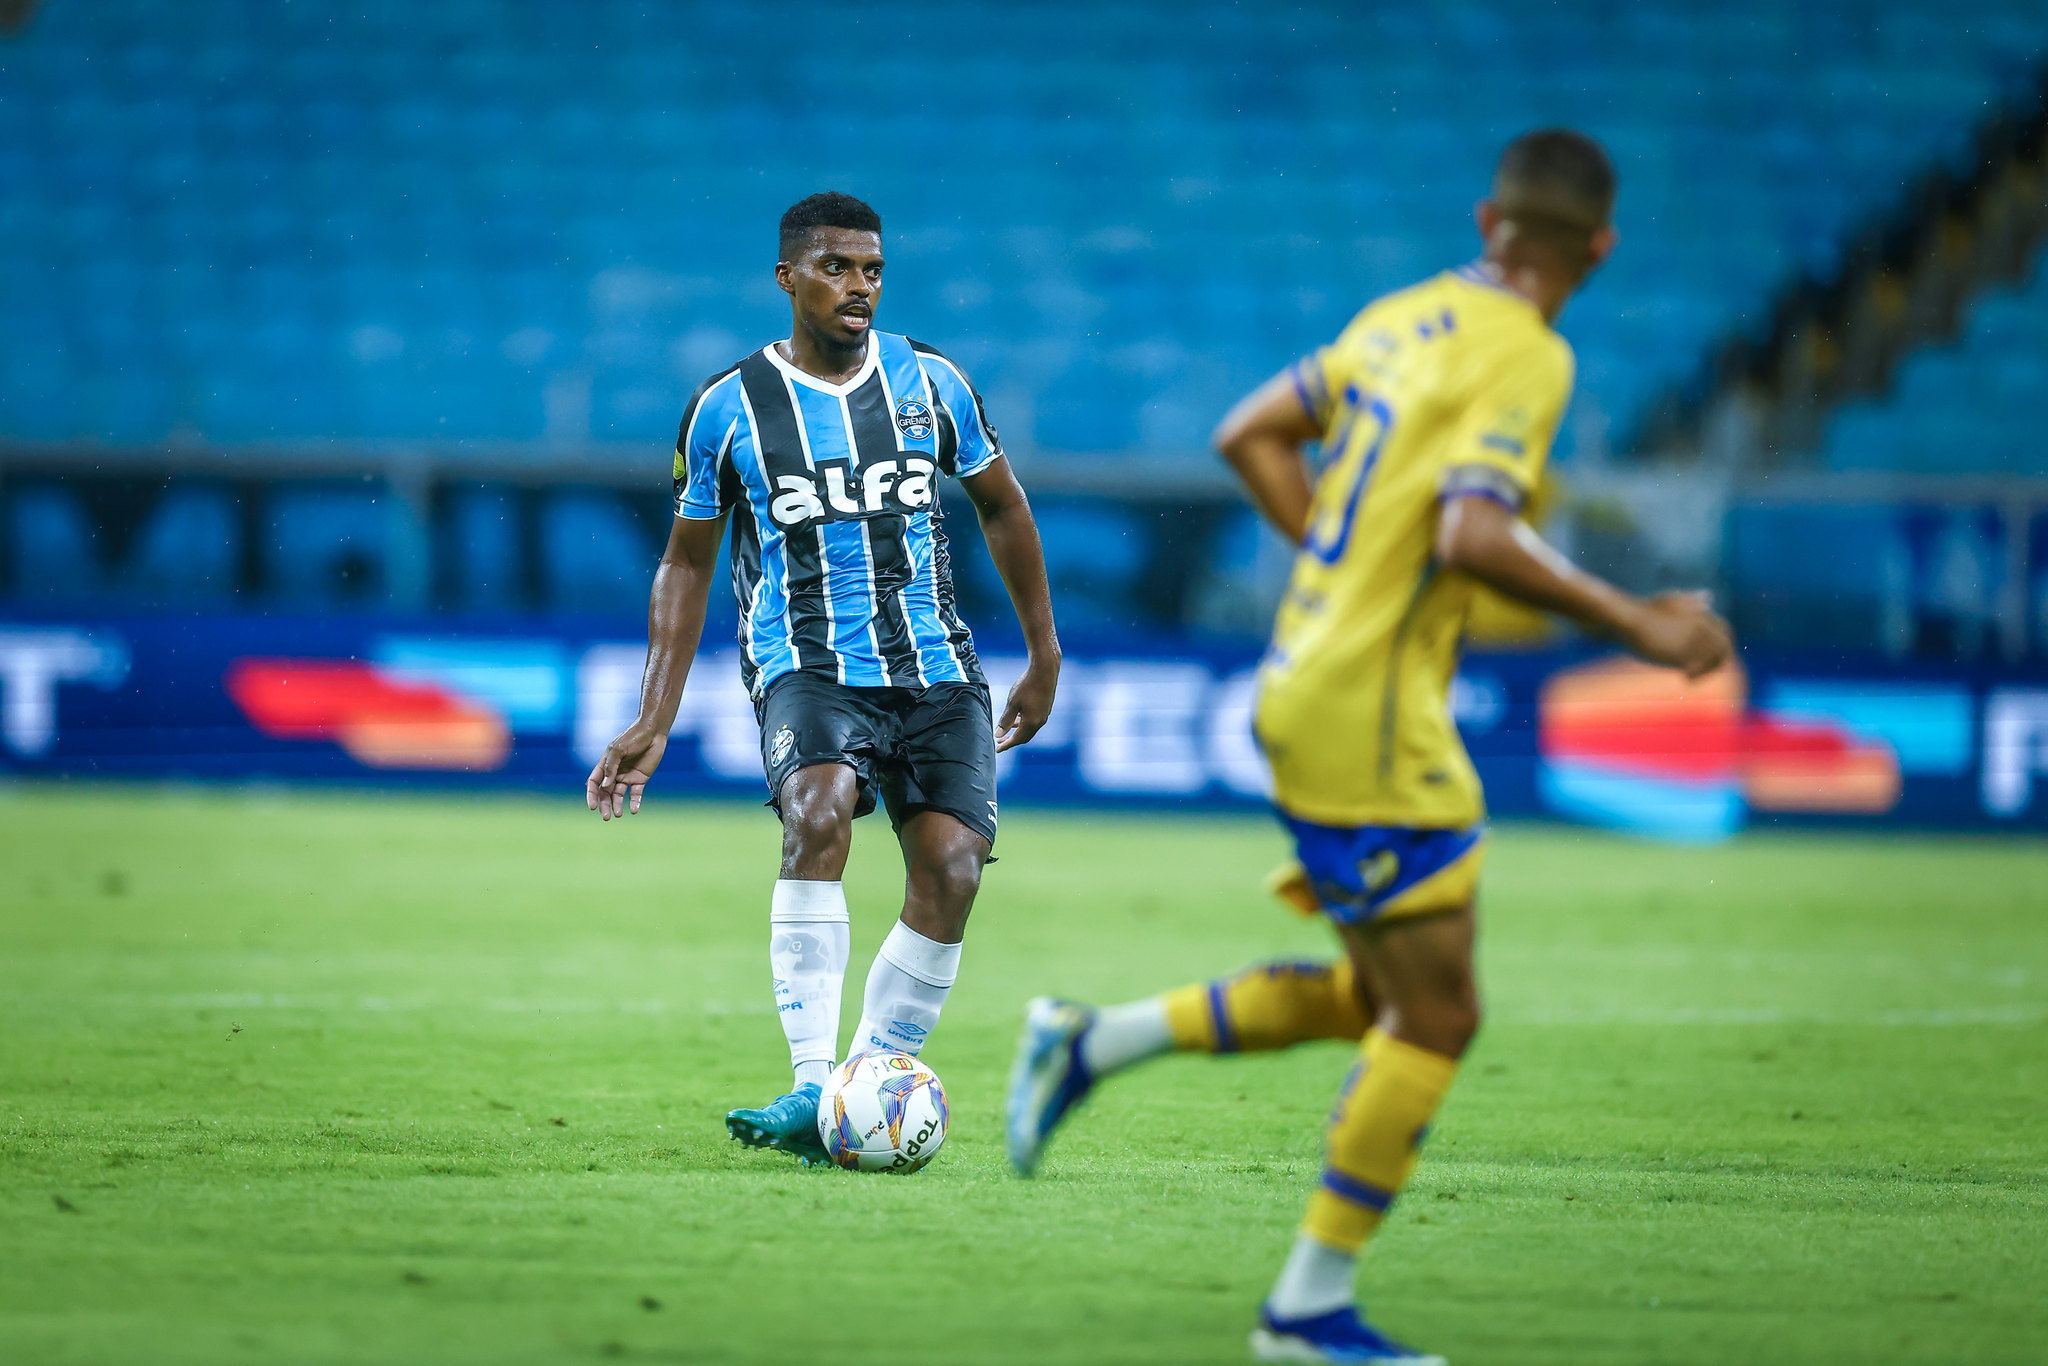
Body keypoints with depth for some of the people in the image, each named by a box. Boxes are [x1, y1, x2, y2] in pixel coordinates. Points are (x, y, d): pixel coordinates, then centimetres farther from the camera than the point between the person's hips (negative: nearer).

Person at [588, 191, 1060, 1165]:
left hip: (936, 670, 3)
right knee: (818, 813, -32)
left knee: (951, 865, -16)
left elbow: (1001, 506, 21)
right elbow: (686, 561, 10)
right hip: (806, 670, -3)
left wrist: (1044, 657, 22)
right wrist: (653, 722, 4)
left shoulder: (931, 383, 6)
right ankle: (810, 1090, -35)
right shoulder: (729, 407, 1)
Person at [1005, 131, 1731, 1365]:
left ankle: (1094, 1044, 16)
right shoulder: (1526, 358, -14)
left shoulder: (1405, 318, 11)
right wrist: (1638, 628, -19)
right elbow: (1473, 538, -26)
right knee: (1436, 1016, -2)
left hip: (1308, 690, 9)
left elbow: (1250, 436, 18)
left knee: (1380, 997, 19)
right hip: (1371, 717, -9)